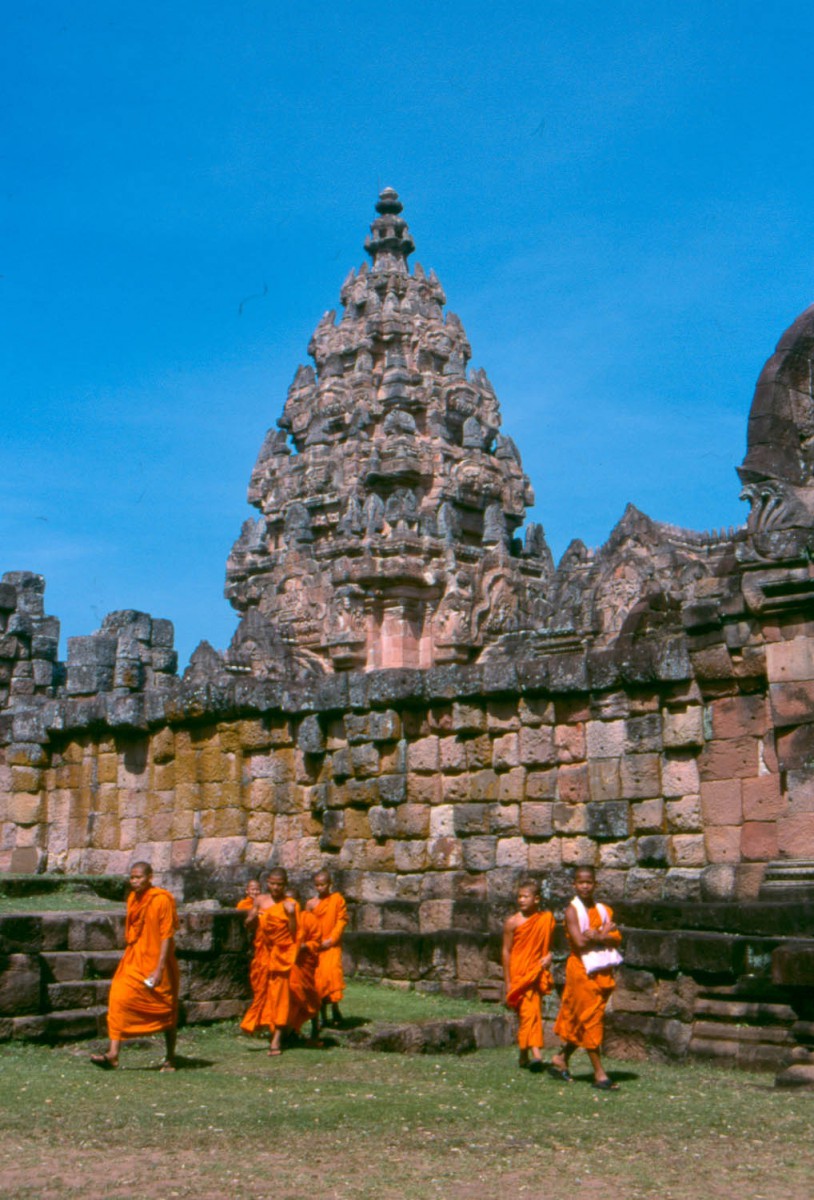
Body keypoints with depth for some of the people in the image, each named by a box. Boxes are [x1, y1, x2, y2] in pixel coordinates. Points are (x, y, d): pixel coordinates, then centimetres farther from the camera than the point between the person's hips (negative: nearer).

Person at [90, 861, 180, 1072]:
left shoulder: (162, 900, -12)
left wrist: (159, 969, -19)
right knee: (119, 999, -11)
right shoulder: (133, 899, 9)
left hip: (154, 963, -6)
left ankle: (170, 1059, 17)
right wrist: (129, 957, 17)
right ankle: (113, 1054, -13)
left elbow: (167, 936, -15)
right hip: (134, 960, 6)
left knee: (165, 1011, 5)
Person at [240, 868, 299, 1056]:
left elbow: (294, 934, -8)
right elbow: (248, 923, 9)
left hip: (282, 955, -4)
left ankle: (277, 1039, -6)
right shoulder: (260, 901, 6)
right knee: (262, 991, 10)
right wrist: (253, 917, -11)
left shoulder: (291, 904, -6)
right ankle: (271, 1031, 28)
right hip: (264, 954, 4)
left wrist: (291, 915, -22)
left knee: (279, 994, -6)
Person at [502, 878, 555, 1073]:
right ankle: (535, 1053, -20)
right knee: (528, 1012, -13)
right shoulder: (513, 922, -6)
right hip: (519, 974, -4)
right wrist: (508, 982, -5)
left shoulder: (547, 919, 4)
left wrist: (549, 956, -5)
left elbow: (551, 943, 17)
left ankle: (524, 1055, 17)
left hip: (538, 973, 4)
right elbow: (506, 951, -3)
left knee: (533, 1012, 6)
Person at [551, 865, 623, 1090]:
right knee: (590, 1020, -3)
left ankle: (561, 1059, 27)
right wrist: (603, 934, -6)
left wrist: (598, 937, -18)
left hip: (603, 970, 6)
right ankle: (599, 1073, 1)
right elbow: (579, 942, -18)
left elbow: (617, 938, -1)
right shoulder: (572, 910, -7)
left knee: (579, 1020, 12)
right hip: (582, 970, -6)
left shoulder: (604, 910, 10)